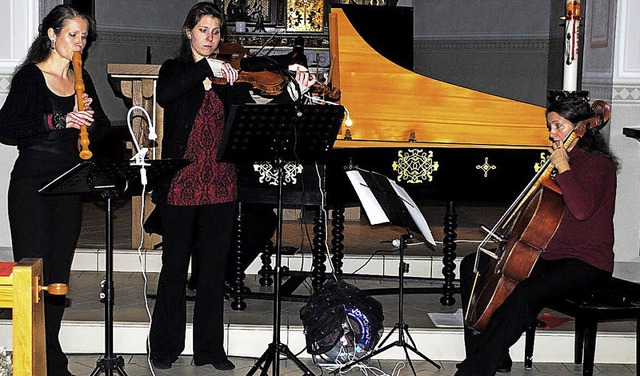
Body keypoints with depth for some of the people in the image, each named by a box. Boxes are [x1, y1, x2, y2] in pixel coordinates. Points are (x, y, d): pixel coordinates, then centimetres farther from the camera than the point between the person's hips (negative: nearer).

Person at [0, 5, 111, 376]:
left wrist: (90, 116, -8)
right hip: (32, 184, -5)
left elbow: (103, 131, 13)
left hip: (70, 185, 5)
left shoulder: (82, 79, 13)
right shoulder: (30, 77, -4)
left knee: (60, 272, 8)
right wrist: (58, 121, -22)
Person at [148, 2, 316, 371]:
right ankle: (165, 346, 18)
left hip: (220, 184, 3)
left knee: (215, 266, 8)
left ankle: (210, 347, 18)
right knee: (175, 266, 5)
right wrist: (206, 68, -25)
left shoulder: (232, 75, 10)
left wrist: (293, 91, -14)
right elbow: (164, 96, -20)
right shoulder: (175, 70, 4)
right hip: (181, 183, -2)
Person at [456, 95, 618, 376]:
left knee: (523, 294, -36)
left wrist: (563, 168, -21)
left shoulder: (598, 164, -10)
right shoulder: (559, 160, 15)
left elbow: (581, 209, -29)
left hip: (586, 264, -10)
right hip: (548, 255, 10)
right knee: (473, 265, 3)